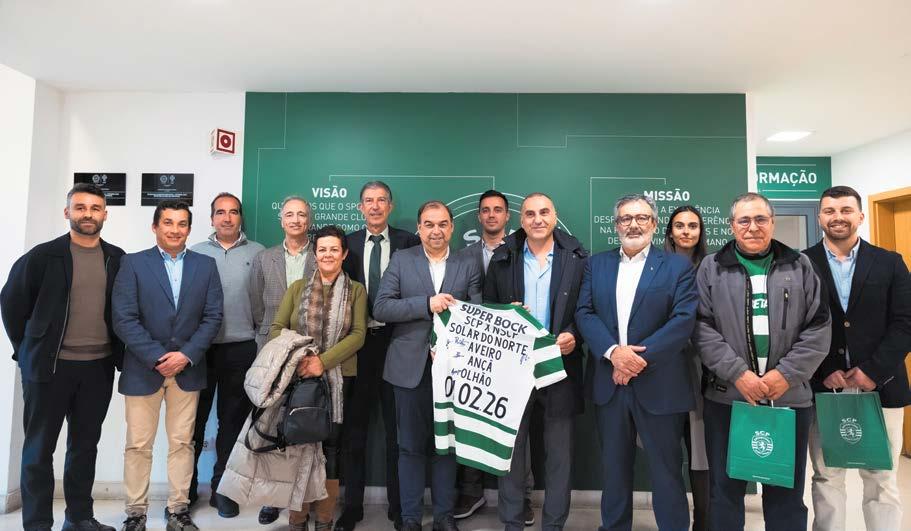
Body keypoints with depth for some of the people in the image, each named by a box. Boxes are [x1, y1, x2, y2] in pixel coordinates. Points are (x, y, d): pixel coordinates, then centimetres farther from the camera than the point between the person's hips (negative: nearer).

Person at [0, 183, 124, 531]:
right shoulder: (43, 256, -5)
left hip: (99, 367, 3)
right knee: (39, 448, 7)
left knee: (86, 444, 13)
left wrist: (119, 352, 5)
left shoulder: (118, 259, 3)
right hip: (49, 366, -3)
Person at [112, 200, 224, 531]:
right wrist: (157, 358, -14)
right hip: (143, 368, -1)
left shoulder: (206, 265, 5)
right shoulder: (133, 263, 0)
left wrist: (186, 355, -11)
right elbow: (124, 319, -8)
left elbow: (213, 316, 0)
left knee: (182, 442, 9)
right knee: (138, 445, 7)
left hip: (188, 368, 2)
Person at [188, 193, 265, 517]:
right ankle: (186, 488, 25)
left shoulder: (258, 254, 5)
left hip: (241, 350, 0)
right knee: (194, 420, 9)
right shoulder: (195, 253, 7)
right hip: (199, 347, 1)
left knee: (232, 421, 9)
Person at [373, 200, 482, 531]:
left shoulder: (468, 266, 5)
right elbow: (381, 308, -7)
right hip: (411, 367, -1)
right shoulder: (401, 260, 3)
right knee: (411, 446, 9)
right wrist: (427, 303, -18)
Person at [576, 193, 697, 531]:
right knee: (614, 469, 16)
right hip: (610, 385, 3)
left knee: (666, 472, 10)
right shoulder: (597, 264, 9)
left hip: (660, 386, -3)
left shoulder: (678, 266, 1)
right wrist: (613, 351, -15)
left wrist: (640, 357, -17)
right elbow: (584, 313, 0)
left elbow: (684, 320, -10)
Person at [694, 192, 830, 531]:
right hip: (728, 396, -1)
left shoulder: (800, 266, 8)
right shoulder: (711, 268, 3)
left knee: (787, 493, 14)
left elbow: (819, 326, 2)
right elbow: (702, 327, -4)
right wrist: (738, 373, -13)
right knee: (726, 490, 9)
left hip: (790, 396, 2)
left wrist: (786, 374, -9)